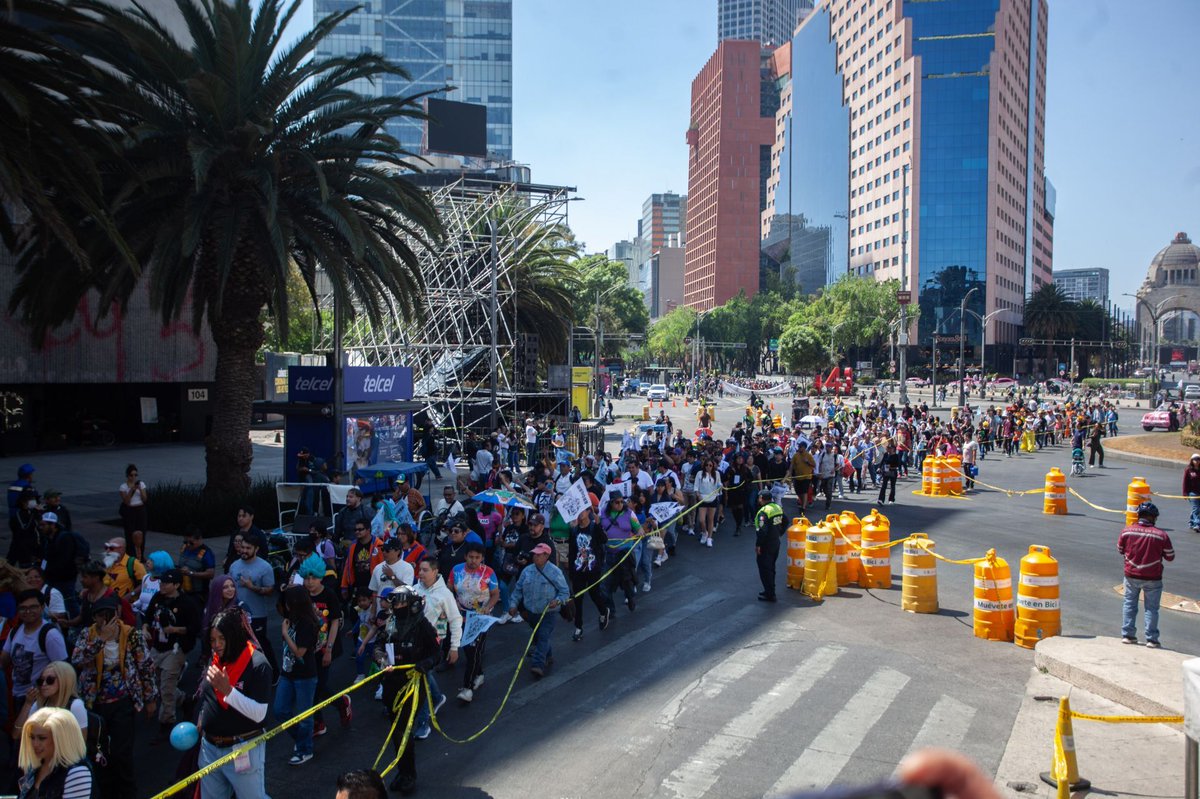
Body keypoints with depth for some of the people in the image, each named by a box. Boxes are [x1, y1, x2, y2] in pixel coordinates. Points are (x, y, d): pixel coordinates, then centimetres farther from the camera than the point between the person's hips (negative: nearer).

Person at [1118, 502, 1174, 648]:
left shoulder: (1127, 531, -8)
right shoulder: (1161, 535, -14)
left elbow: (1120, 549, 6)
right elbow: (1170, 557, -3)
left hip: (1131, 576, 2)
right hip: (1152, 578, -2)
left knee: (1130, 604, 16)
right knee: (1151, 608, 9)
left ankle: (1127, 635, 18)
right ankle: (1151, 639, 10)